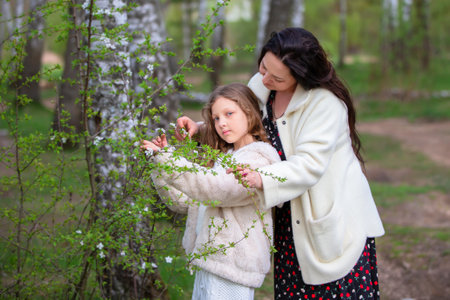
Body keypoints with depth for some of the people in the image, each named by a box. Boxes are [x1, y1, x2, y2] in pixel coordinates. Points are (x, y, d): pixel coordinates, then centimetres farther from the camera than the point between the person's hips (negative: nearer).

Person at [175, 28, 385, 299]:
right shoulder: (259, 86, 1)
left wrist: (262, 180, -43)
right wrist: (200, 129, -4)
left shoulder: (326, 102, -20)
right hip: (290, 222, 6)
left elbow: (310, 164, -29)